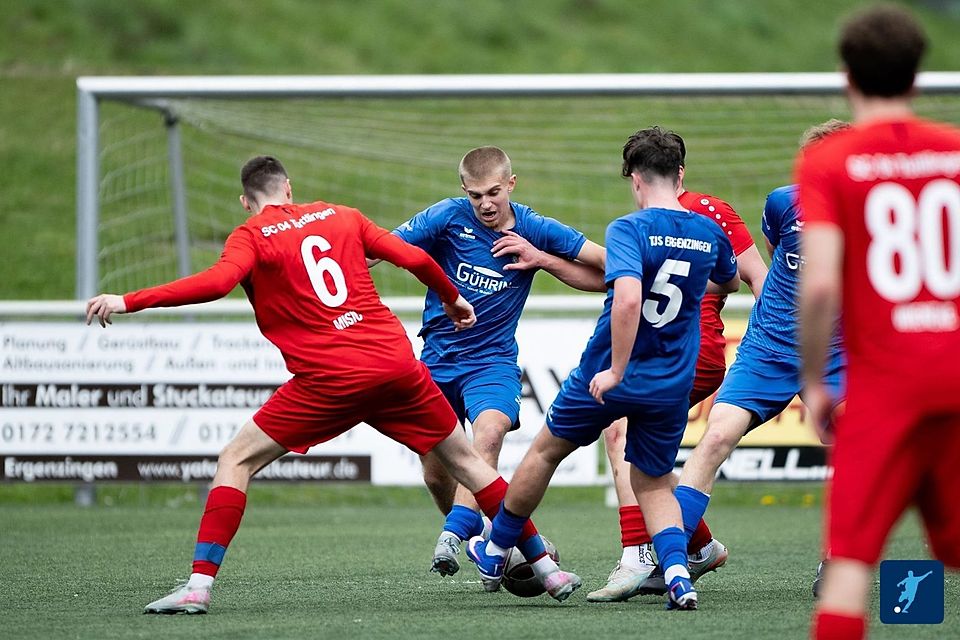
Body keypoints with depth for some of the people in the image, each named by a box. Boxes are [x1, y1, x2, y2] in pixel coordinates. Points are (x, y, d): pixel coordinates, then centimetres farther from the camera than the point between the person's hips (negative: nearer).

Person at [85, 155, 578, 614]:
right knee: (464, 458, 21)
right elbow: (415, 259, 15)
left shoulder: (250, 237, 2)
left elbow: (217, 282, -17)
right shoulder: (342, 216, 16)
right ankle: (545, 567, 25)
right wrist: (454, 299, 34)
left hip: (330, 380, -4)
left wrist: (127, 302, -17)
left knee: (236, 461, 5)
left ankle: (199, 585, -9)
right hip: (397, 362, 4)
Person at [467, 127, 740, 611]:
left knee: (547, 448, 19)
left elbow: (628, 298, -33)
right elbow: (729, 283, 25)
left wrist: (616, 370, -25)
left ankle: (495, 553, 34)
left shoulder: (629, 229, -16)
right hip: (672, 386, 4)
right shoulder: (710, 233, 2)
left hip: (609, 377, -4)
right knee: (653, 482, 19)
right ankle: (677, 574, -7)